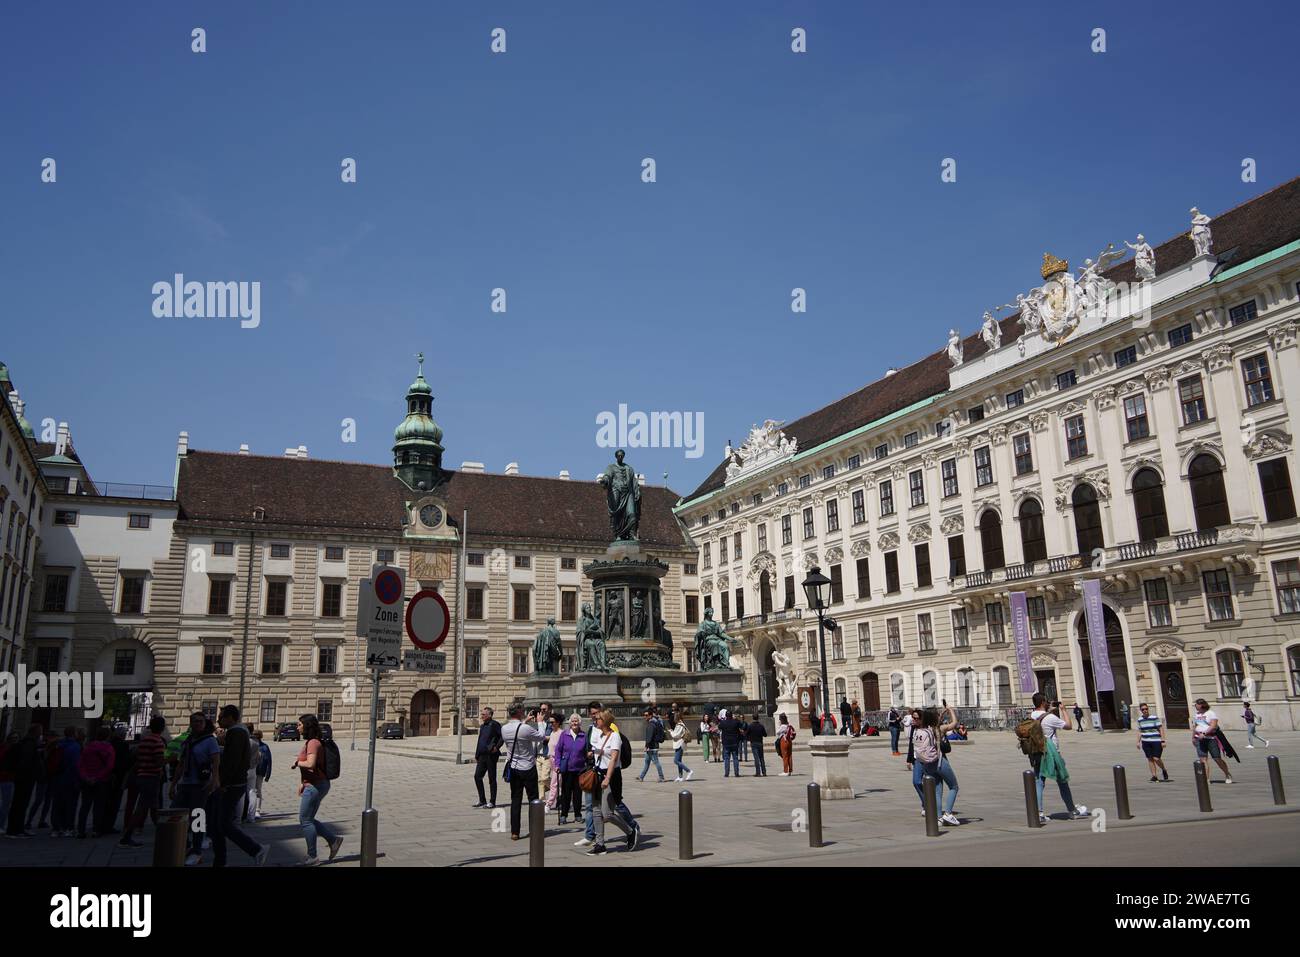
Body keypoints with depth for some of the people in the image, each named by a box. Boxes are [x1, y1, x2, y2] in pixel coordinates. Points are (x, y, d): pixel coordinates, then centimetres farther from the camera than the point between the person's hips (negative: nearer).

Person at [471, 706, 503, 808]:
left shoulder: (494, 725, -8)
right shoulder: (482, 726, 16)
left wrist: (497, 747, -19)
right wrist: (476, 755, 17)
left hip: (491, 755, -8)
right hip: (482, 755, 8)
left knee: (492, 778, 0)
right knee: (477, 776, 3)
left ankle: (492, 802, 7)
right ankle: (482, 800, 14)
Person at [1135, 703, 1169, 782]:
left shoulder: (1154, 717, -7)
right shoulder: (1140, 719, 8)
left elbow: (1161, 729, -7)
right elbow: (1139, 731, 15)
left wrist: (1163, 741, -12)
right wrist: (1138, 742, 10)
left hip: (1156, 741, -5)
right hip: (1146, 742, 5)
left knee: (1156, 758, -8)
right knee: (1150, 759, 4)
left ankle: (1164, 770, 20)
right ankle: (1153, 775, 10)